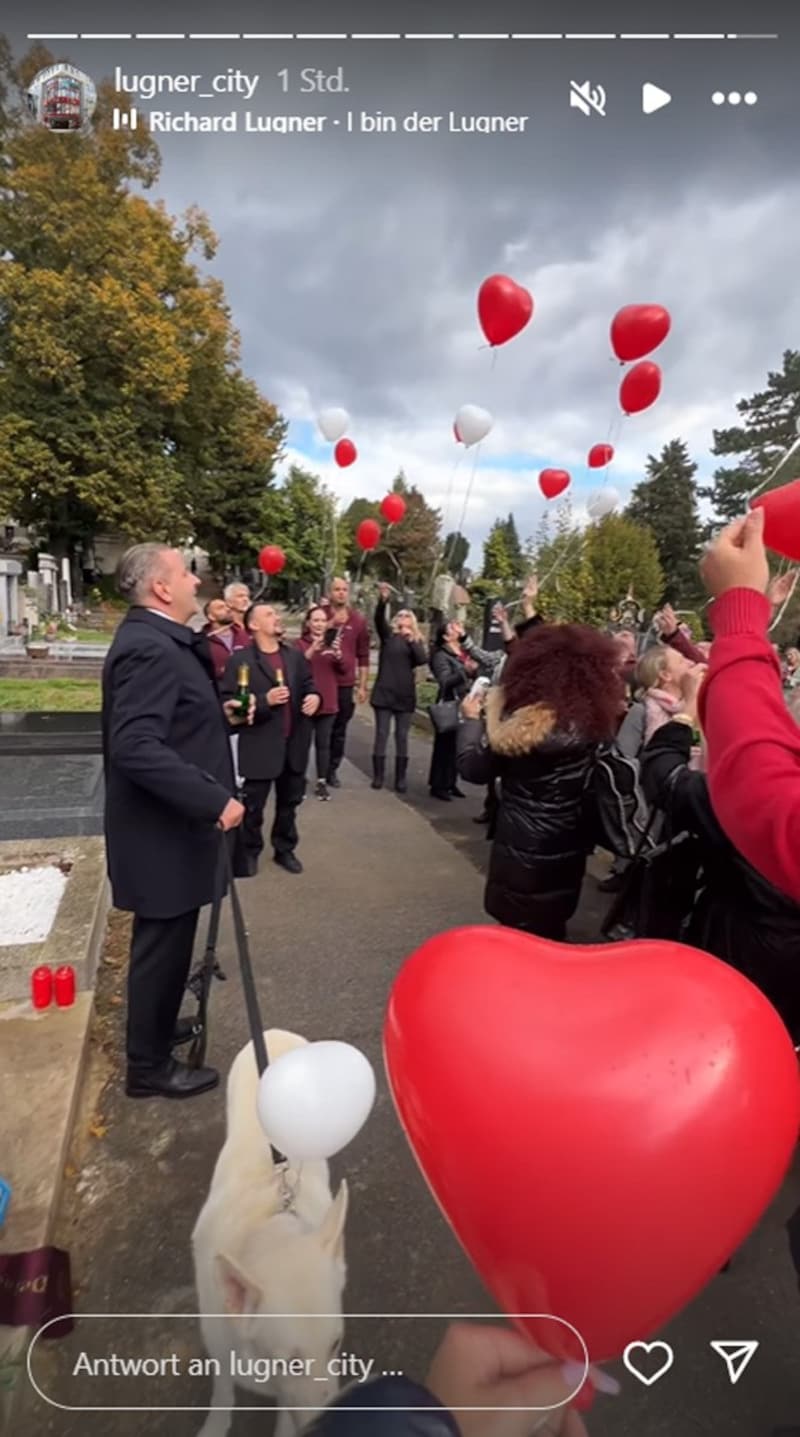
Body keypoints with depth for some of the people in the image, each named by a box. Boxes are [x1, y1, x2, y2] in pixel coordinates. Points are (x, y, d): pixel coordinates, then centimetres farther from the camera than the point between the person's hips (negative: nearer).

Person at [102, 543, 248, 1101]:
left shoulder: (158, 639, 10)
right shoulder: (148, 647, -24)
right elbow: (137, 747, -32)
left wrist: (216, 714, 9)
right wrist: (213, 800, -30)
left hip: (169, 825, 10)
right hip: (164, 833, -10)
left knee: (164, 943, 25)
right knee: (163, 946, 7)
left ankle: (154, 1028, 45)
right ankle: (150, 1065, 26)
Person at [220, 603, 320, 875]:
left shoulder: (296, 656, 8)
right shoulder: (240, 660, -9)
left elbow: (309, 685, 16)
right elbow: (228, 702, -13)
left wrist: (315, 697, -7)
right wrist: (264, 701, -23)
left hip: (294, 744, 5)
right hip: (260, 746, -5)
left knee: (289, 802, 17)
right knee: (253, 806, 8)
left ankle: (285, 849, 34)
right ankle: (250, 851, 28)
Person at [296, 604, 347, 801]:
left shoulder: (331, 642, 10)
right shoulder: (301, 643, -3)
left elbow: (342, 669, 1)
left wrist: (337, 653, -19)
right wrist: (312, 650, -30)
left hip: (328, 702, 4)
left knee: (323, 743, 6)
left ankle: (322, 783, 11)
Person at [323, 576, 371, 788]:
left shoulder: (358, 620, 4)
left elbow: (363, 655, 8)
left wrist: (362, 686, 5)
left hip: (345, 684, 2)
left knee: (339, 731, 10)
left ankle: (332, 770, 24)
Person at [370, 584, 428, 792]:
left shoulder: (416, 640, 9)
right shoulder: (388, 634, 5)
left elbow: (422, 659, -8)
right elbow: (379, 619, -14)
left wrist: (411, 640, -20)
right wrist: (383, 600, -31)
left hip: (406, 694, 1)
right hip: (384, 692, -1)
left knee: (402, 736, 5)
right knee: (381, 734, 2)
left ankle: (400, 778, 10)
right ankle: (378, 775, 10)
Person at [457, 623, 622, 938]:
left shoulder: (524, 722, -24)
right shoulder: (591, 717, -7)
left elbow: (473, 767, -15)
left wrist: (472, 718, 0)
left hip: (525, 849, -6)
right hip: (569, 847, 6)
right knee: (550, 932, 24)